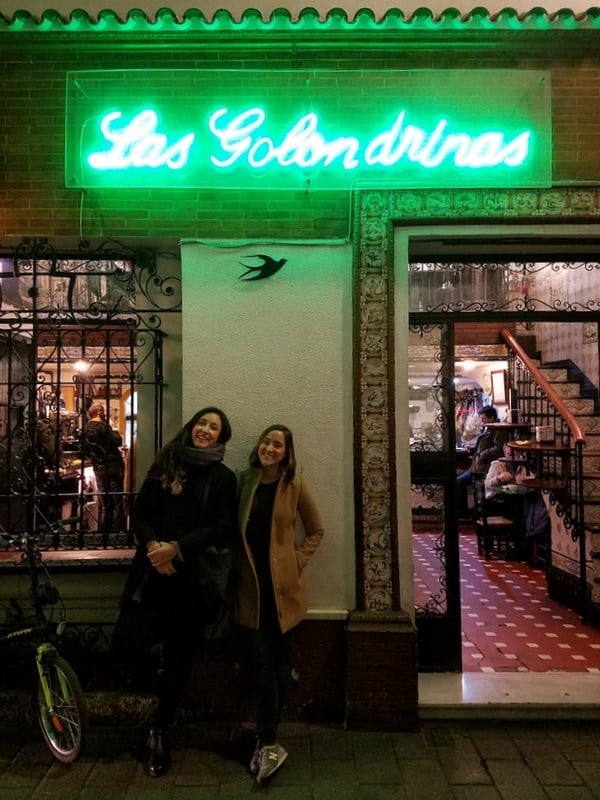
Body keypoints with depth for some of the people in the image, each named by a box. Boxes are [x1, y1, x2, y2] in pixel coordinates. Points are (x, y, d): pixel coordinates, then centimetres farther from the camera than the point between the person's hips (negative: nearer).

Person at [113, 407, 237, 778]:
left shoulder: (223, 477, 1)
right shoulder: (165, 465, 9)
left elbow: (223, 528, -8)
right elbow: (139, 511, 6)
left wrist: (177, 548, -17)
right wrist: (153, 545, -13)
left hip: (193, 575, -2)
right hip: (153, 570, 2)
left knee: (179, 656, 7)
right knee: (129, 642, -2)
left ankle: (159, 730, 29)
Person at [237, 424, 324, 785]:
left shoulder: (294, 484, -4)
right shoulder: (245, 481, 2)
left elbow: (316, 531, 5)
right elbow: (234, 529, 7)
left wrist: (298, 562, -5)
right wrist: (236, 565, -3)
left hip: (283, 584, -1)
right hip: (251, 584, 1)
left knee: (279, 660, 8)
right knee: (260, 661, -1)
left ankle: (267, 741, 21)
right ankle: (269, 743, 10)